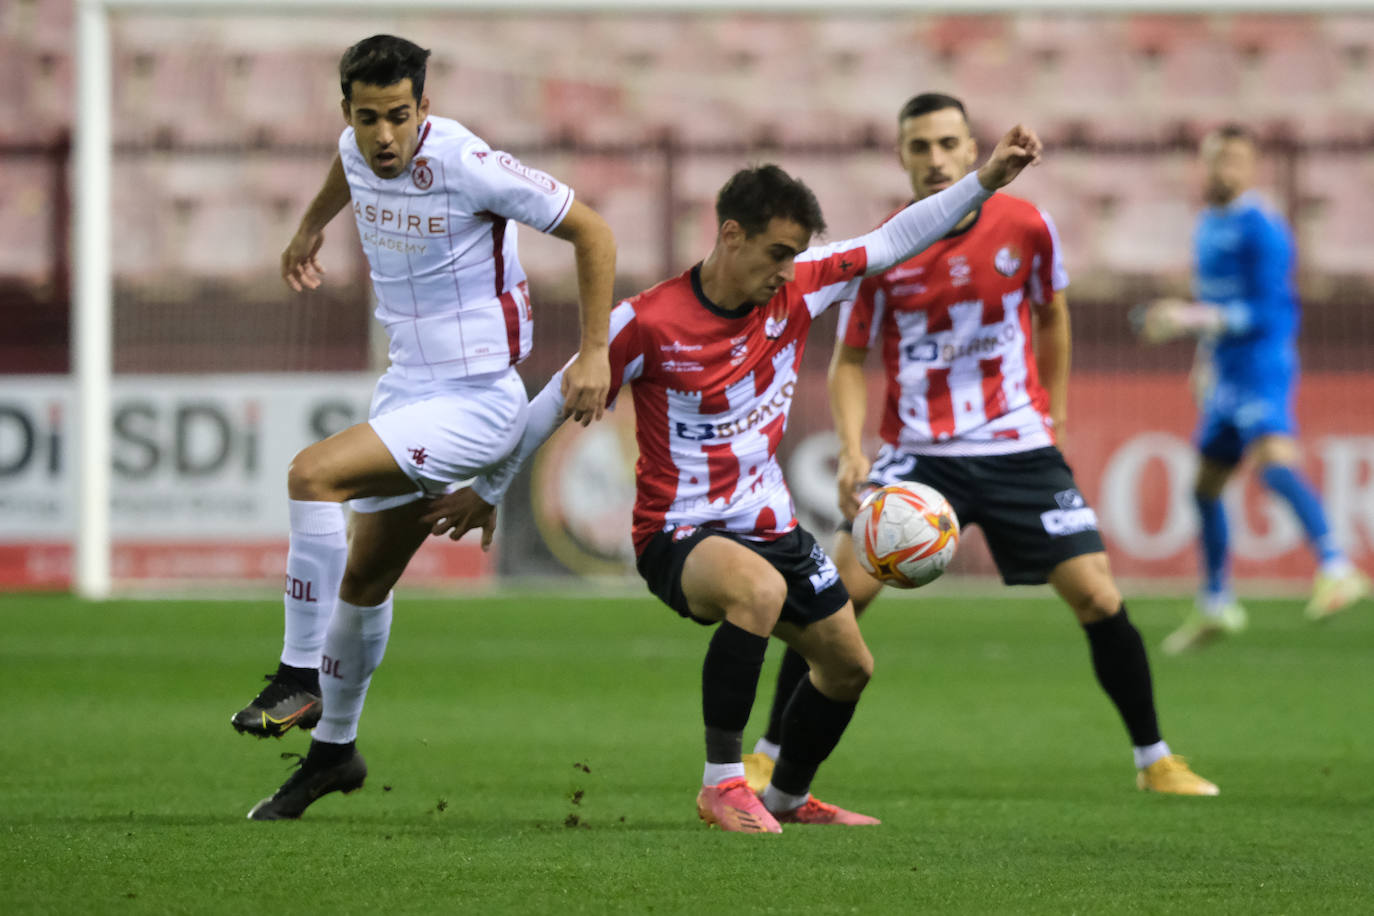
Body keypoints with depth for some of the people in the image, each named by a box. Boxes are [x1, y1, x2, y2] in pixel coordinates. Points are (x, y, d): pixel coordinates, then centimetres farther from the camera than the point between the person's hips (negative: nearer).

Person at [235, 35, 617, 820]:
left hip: (477, 401, -8)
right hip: (408, 391, 8)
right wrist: (312, 227, 39)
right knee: (364, 579, 17)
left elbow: (591, 230, -14)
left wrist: (595, 353, -16)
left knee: (314, 473, -26)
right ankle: (334, 748, 36)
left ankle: (302, 677, -16)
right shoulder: (358, 152, -3)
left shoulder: (467, 165, -23)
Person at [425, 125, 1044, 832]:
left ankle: (789, 797, 42)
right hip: (678, 533, -7)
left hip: (769, 523, 7)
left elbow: (895, 241, 3)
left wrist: (987, 181, -6)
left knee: (849, 665, 16)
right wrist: (487, 491, 1)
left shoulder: (796, 290, -4)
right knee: (759, 589, -39)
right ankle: (722, 783, -28)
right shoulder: (649, 323, -20)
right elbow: (556, 402, -8)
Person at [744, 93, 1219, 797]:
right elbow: (849, 359, 2)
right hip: (917, 451, -1)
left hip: (1020, 449, 1)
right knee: (842, 591, -15)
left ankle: (1153, 759, 12)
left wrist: (1055, 412, 13)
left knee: (1098, 596, -6)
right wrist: (851, 452, -12)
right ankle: (767, 756, -4)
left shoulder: (1025, 227, -4)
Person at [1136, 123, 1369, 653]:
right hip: (1226, 376, 10)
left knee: (1273, 460, -32)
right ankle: (1216, 605, 29)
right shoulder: (1208, 227, 16)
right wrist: (1205, 355, 24)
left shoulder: (1260, 229, -12)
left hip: (1262, 367, -10)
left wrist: (1191, 319, -23)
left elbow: (1265, 312, -18)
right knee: (1205, 488, 16)